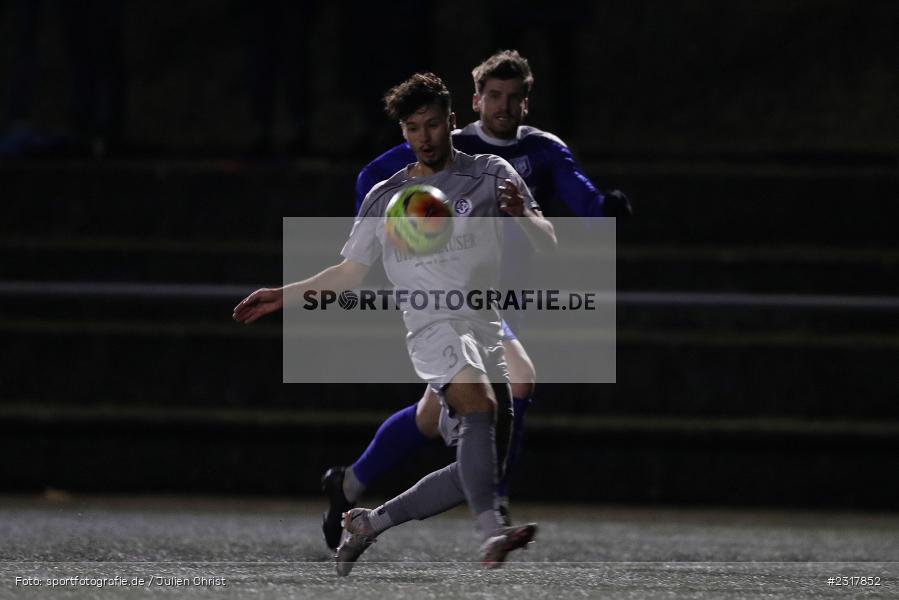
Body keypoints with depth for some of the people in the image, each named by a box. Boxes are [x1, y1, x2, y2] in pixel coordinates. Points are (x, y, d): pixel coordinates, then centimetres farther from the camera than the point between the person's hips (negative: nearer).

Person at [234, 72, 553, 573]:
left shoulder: (489, 174, 10)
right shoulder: (384, 198, 14)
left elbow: (547, 243, 3)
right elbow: (350, 273, 24)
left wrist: (523, 215, -19)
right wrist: (283, 296, 18)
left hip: (485, 328, 3)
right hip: (433, 325, -3)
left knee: (480, 470, -1)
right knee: (480, 403, -34)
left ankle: (371, 522, 17)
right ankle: (494, 532, -49)